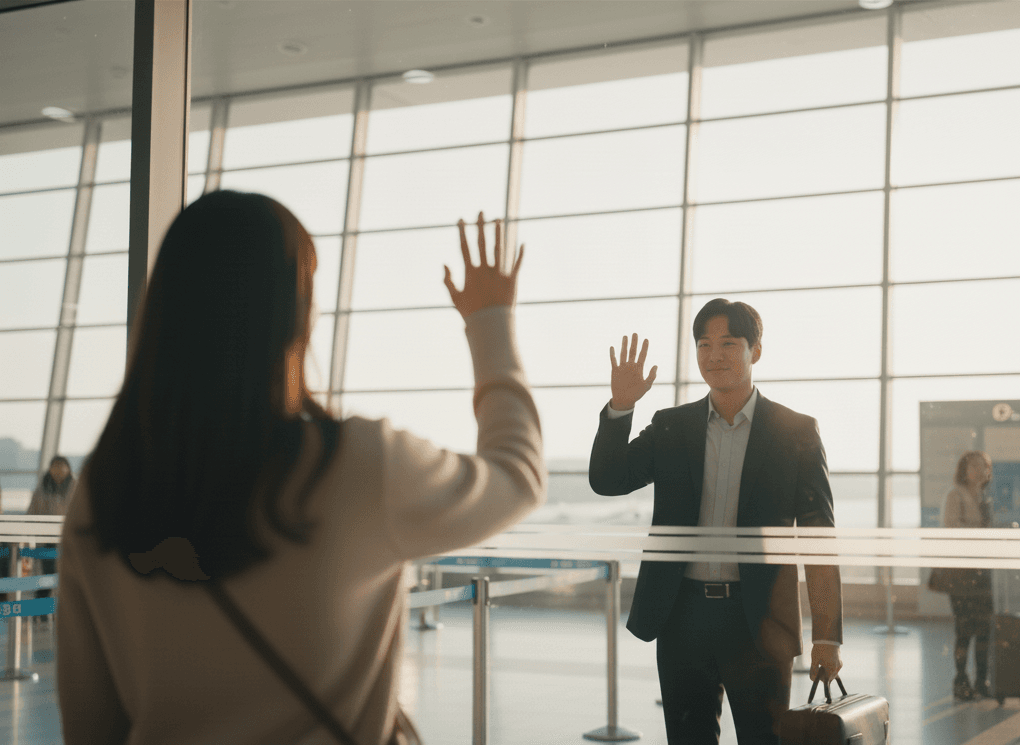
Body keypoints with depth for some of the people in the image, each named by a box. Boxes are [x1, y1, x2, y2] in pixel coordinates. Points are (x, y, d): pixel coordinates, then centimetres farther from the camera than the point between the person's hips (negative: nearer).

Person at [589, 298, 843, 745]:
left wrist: (826, 636, -8)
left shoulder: (795, 433, 1)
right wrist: (620, 406, -12)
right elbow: (607, 481, 2)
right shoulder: (671, 427, 10)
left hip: (757, 620, -3)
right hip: (683, 614, 3)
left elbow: (818, 537, -2)